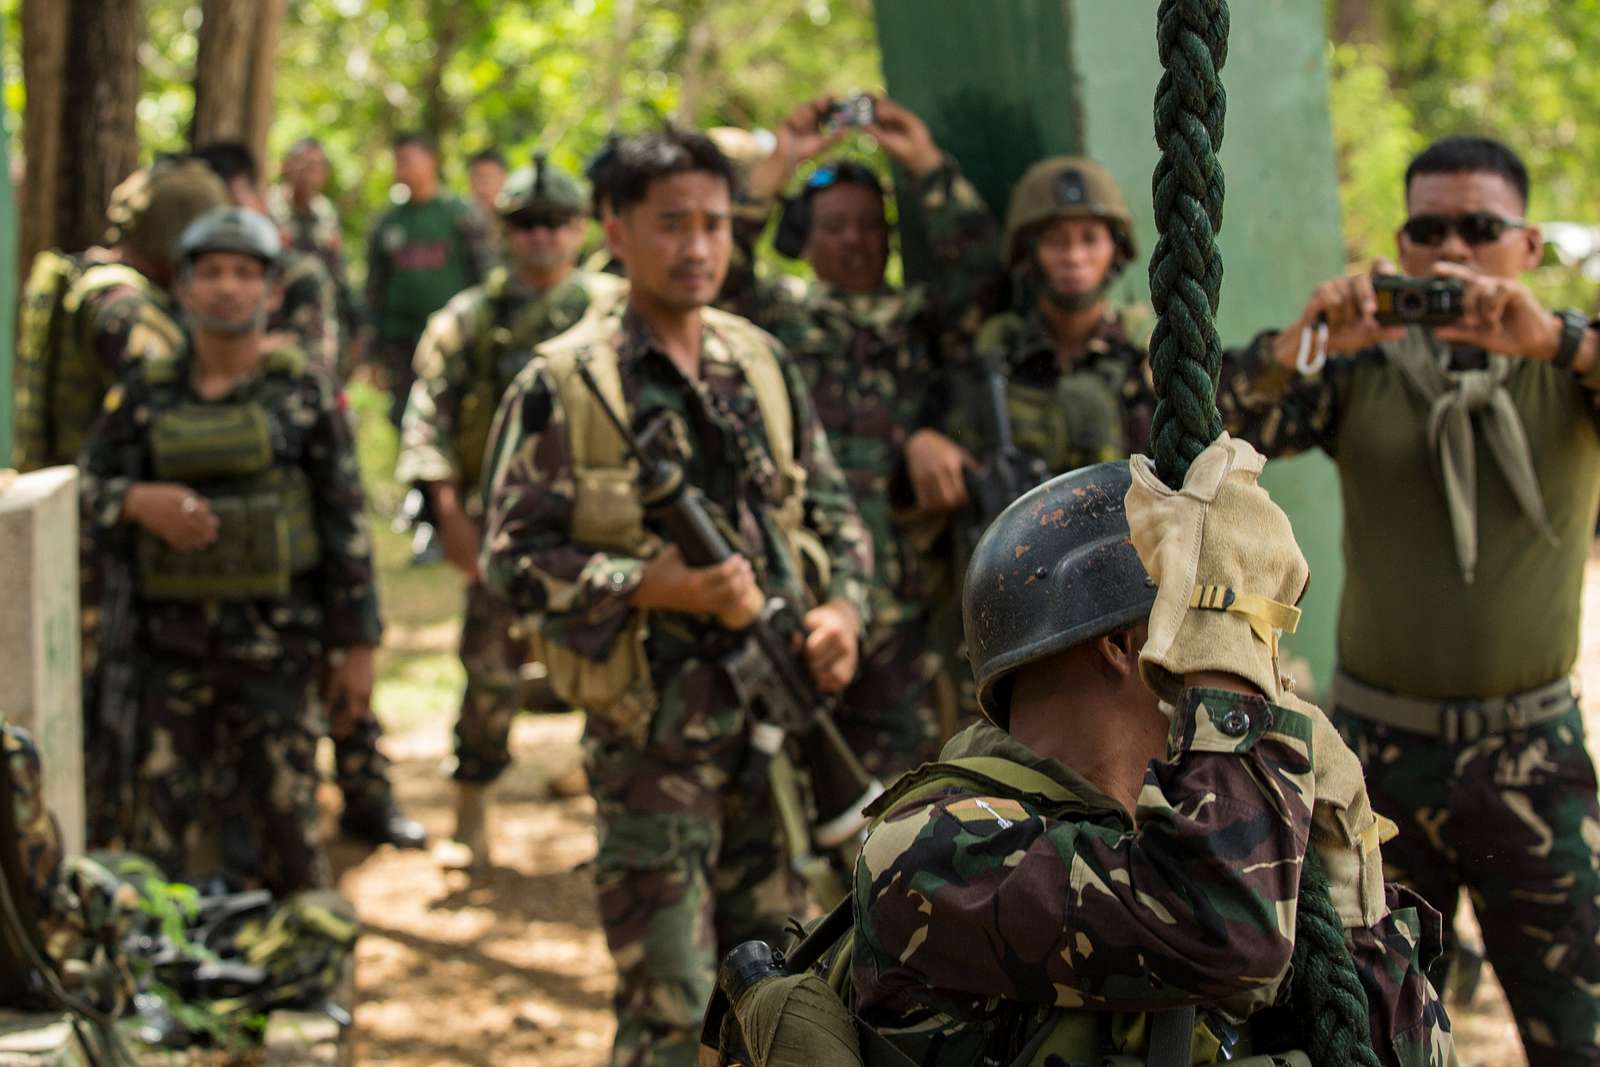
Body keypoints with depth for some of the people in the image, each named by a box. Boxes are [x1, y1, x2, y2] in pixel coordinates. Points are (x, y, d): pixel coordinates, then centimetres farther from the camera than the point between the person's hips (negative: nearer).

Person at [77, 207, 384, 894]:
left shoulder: (305, 393, 1)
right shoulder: (145, 394, 7)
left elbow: (346, 523, 1)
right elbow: (87, 489, 8)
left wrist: (356, 645, -2)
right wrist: (138, 500, -14)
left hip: (276, 639, -2)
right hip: (172, 643, 2)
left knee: (282, 821, 3)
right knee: (162, 824, 2)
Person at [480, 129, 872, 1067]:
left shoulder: (765, 364, 10)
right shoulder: (565, 384, -6)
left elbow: (835, 513, 17)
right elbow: (516, 558, -10)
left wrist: (843, 608, -3)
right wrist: (667, 587, -20)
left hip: (776, 717, 5)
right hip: (652, 731, -5)